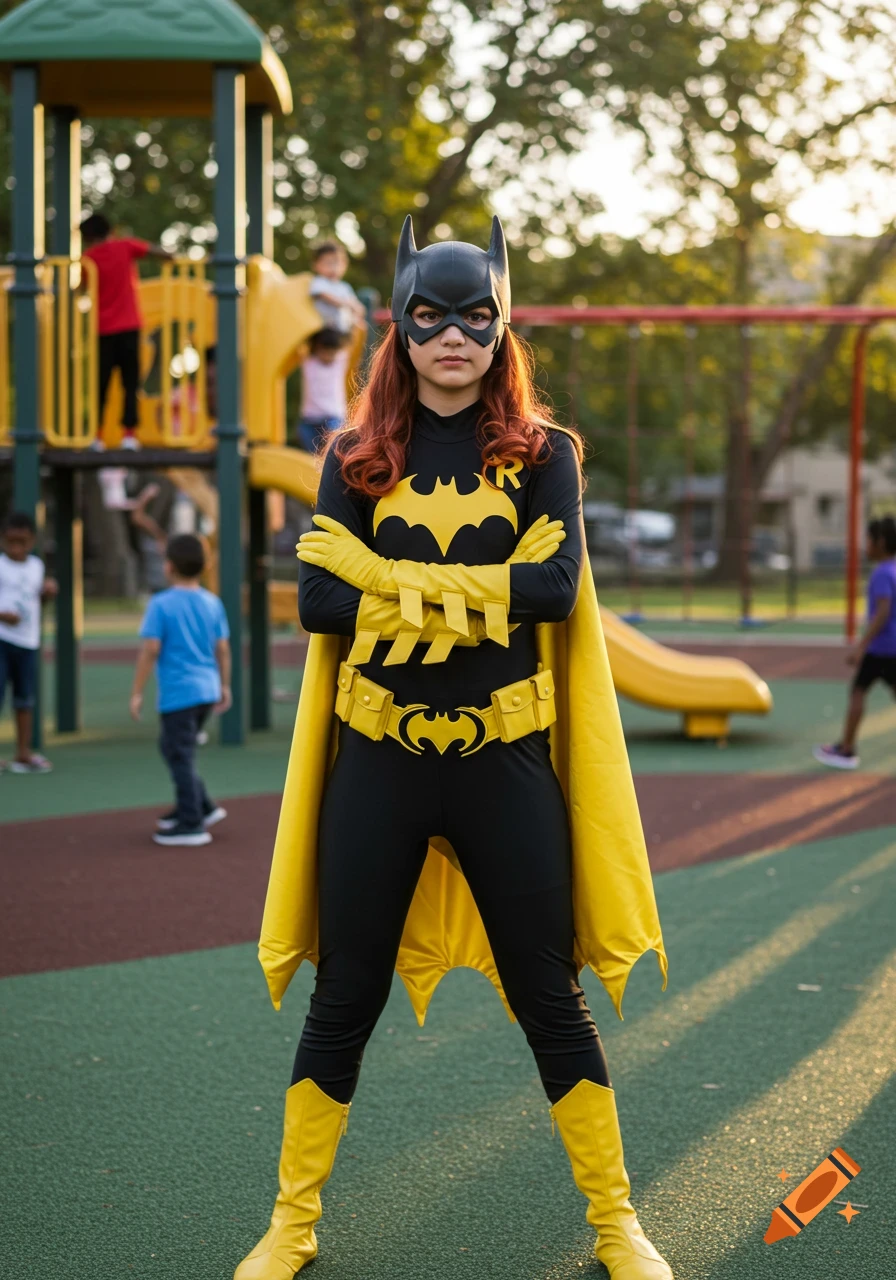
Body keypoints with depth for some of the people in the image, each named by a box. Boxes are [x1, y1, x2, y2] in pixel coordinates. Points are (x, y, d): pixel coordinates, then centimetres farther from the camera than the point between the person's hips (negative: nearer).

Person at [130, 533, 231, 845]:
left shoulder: (162, 604, -10)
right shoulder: (213, 603, 6)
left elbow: (150, 650, -13)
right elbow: (223, 648, 8)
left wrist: (136, 693, -8)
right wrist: (224, 686, 19)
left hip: (178, 693, -7)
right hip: (206, 690, 7)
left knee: (181, 755, 1)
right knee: (171, 747, 23)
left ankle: (191, 824, 5)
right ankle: (201, 807, 24)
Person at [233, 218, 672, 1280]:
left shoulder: (541, 454, 2)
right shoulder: (358, 458, 5)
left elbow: (556, 586, -14)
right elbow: (318, 602, -7)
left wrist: (390, 578, -16)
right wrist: (476, 595, -14)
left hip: (505, 763, -1)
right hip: (378, 760, 1)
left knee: (549, 994, 7)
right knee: (345, 996, 9)